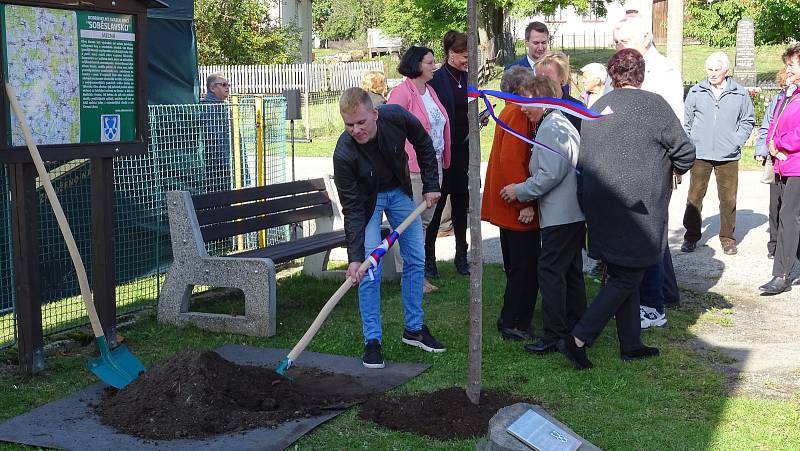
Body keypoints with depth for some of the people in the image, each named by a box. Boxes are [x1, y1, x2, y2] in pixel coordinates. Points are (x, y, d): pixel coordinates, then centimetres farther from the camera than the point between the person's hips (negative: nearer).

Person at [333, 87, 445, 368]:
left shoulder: (396, 117, -29)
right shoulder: (344, 153, -35)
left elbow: (423, 144, -5)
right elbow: (352, 210, -29)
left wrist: (431, 185, -7)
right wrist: (355, 256, -33)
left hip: (399, 191, 4)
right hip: (367, 199, -4)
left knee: (416, 259, 7)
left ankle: (414, 329, 22)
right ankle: (372, 341, 0)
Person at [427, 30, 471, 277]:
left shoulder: (467, 78, 10)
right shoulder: (436, 79, -11)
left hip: (463, 148, 6)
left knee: (461, 201, 11)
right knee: (437, 202, 0)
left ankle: (461, 256, 20)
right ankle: (428, 258, 10)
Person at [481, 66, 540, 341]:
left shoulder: (509, 112, 13)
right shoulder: (519, 115, -18)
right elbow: (513, 162, -25)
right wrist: (525, 202, -23)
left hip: (507, 205, 10)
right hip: (519, 208, -10)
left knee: (517, 267, 19)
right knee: (526, 268, -3)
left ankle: (510, 321, 27)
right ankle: (515, 325, 3)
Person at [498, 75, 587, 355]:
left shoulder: (550, 128, -14)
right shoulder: (563, 124, 18)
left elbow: (551, 174, -21)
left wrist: (520, 191, -11)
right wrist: (524, 191, 20)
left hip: (560, 215, -11)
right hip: (574, 213, 11)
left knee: (550, 271, -6)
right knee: (571, 271, 15)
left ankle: (554, 335, -4)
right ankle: (576, 329, 22)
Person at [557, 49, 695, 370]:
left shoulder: (597, 108, 8)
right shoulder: (653, 105, -8)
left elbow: (581, 160, 9)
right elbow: (685, 152, -6)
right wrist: (673, 168, 15)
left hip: (599, 208, 6)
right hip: (637, 209, -6)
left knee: (622, 275, 16)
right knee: (627, 279, 1)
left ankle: (631, 344, 23)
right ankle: (578, 339, -7)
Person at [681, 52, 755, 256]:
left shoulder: (740, 94, 2)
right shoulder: (695, 92, 3)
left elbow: (748, 121, 12)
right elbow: (686, 122, 9)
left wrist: (737, 141, 0)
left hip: (728, 156, 0)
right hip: (700, 155, 0)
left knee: (728, 198, 5)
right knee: (694, 196, 2)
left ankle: (727, 237, 18)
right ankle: (691, 235, 13)